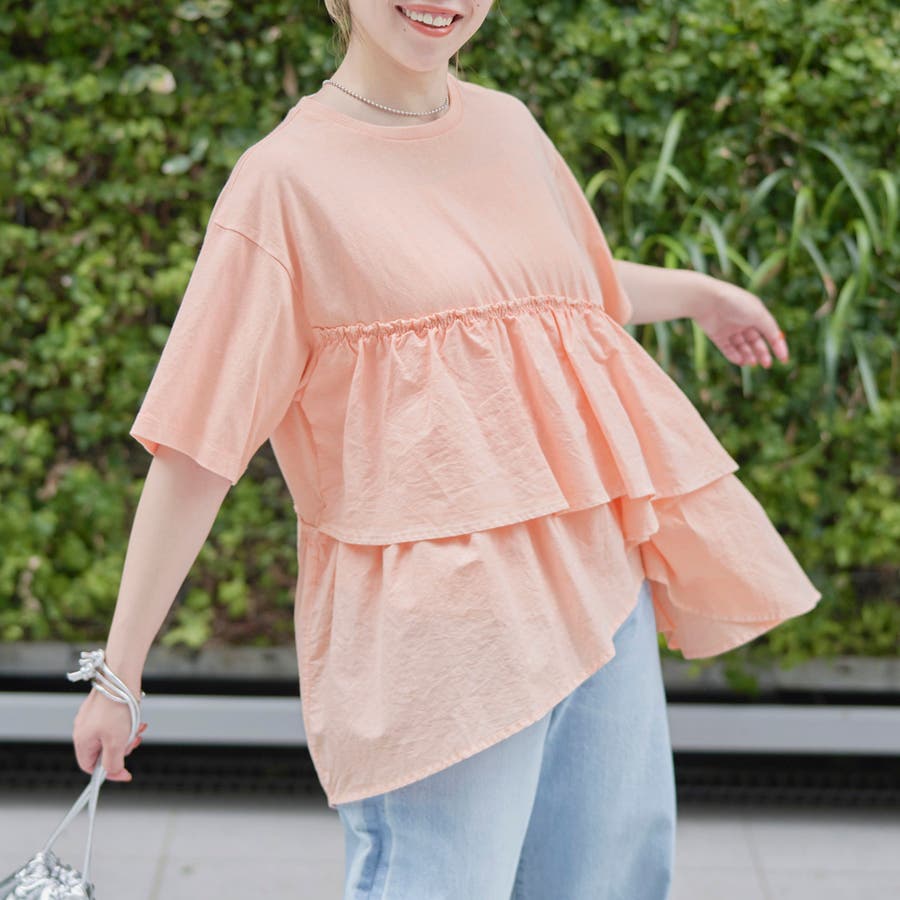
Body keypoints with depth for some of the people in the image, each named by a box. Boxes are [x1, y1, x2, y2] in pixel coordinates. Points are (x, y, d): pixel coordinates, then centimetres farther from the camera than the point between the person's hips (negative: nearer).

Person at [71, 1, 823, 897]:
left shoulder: (508, 126, 9)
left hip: (599, 589, 7)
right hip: (435, 622, -6)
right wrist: (119, 671, -8)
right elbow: (195, 451, -9)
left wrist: (696, 292, 45)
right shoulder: (288, 175, -9)